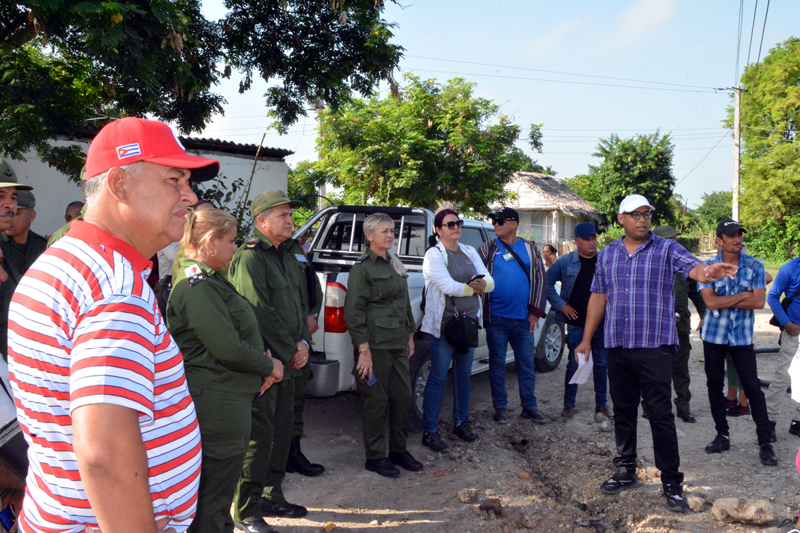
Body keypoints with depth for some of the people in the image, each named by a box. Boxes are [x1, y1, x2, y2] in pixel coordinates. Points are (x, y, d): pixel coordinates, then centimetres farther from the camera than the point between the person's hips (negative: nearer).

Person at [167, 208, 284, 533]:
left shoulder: (209, 279, 14)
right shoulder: (196, 285, -19)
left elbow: (237, 333, 19)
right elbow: (228, 348, -23)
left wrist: (263, 359, 2)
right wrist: (269, 365, -7)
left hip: (227, 405, 11)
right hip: (216, 408, -11)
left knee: (217, 497, 22)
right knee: (213, 503, 2)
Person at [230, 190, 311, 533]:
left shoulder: (285, 256, 16)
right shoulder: (249, 258, -13)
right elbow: (261, 313, -20)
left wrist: (303, 343, 3)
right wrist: (290, 351, -13)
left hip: (288, 363, 9)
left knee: (282, 430, 16)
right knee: (259, 435, -3)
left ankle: (272, 496, 31)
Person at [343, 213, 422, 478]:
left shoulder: (395, 264, 15)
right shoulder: (362, 268, -10)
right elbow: (353, 312, -14)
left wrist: (410, 335, 19)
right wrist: (364, 350, -19)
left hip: (398, 344, 8)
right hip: (376, 345, -8)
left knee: (403, 396, 11)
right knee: (376, 400, 1)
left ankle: (399, 451, 26)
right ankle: (374, 457, 15)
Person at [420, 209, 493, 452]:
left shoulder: (469, 252, 11)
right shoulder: (434, 255, -8)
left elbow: (490, 282, 5)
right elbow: (449, 286, -20)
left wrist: (482, 284, -18)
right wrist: (474, 288, -6)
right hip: (443, 325, -6)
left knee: (464, 375, 15)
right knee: (438, 378, -3)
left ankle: (461, 422, 30)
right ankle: (429, 431, 5)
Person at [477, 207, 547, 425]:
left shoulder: (530, 249, 8)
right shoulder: (487, 248, 3)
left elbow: (540, 280, 8)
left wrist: (535, 311, 2)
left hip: (523, 319, 2)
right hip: (496, 318, -1)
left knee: (527, 365, 8)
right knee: (497, 364, 6)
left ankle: (530, 407, 19)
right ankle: (500, 408, 17)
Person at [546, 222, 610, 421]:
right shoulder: (566, 262, 0)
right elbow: (547, 282, 4)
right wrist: (560, 305, -3)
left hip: (602, 323, 2)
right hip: (576, 323, -2)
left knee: (601, 364, 8)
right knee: (574, 364, 3)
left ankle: (601, 405, 19)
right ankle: (569, 405, 14)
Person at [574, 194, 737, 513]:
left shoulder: (666, 249, 0)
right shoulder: (608, 254, 11)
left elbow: (691, 267, -19)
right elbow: (598, 297, 14)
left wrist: (707, 272, -45)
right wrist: (586, 340, 12)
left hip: (654, 346, -4)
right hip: (617, 345, 4)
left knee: (661, 414, -3)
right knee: (623, 411, 12)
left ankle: (671, 483, 7)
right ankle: (626, 472, 26)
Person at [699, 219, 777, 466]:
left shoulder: (755, 266, -1)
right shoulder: (708, 266, -3)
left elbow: (759, 301, -12)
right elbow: (710, 302, -15)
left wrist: (723, 301, -13)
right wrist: (743, 295, -12)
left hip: (742, 335, -1)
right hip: (714, 334, 1)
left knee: (753, 388, -2)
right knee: (714, 386, 8)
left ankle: (765, 442, 6)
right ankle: (722, 435, 23)